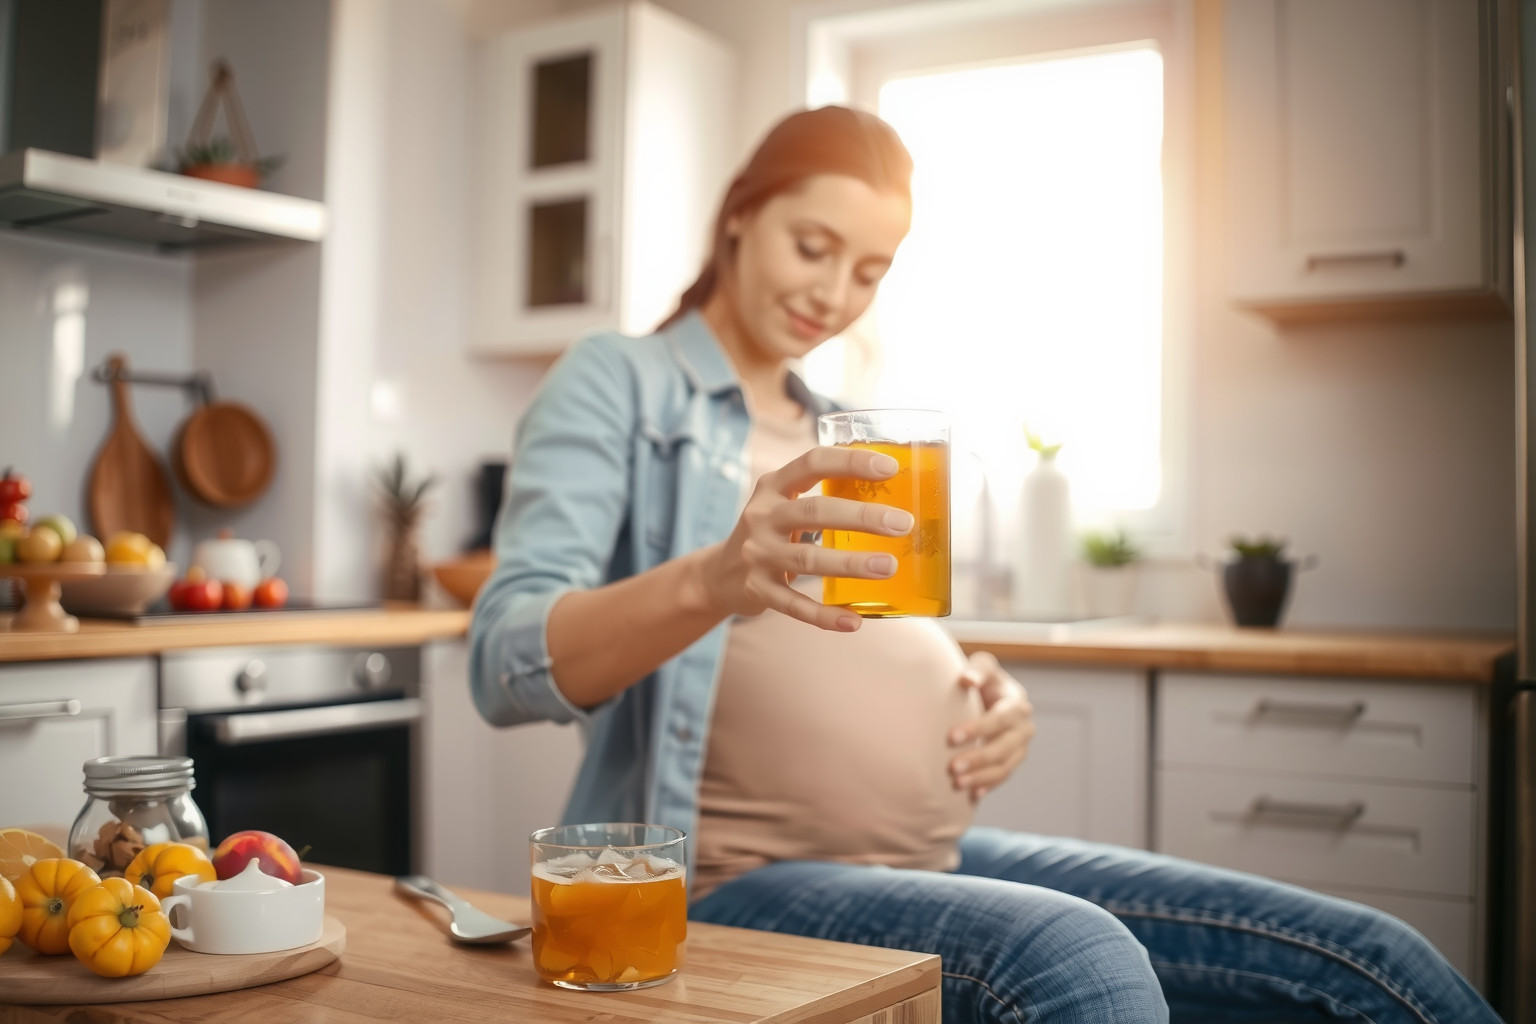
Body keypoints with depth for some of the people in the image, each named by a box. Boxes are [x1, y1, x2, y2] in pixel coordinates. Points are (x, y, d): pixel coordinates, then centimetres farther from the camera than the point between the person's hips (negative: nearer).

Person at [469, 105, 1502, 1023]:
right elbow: (505, 666, -15)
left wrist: (988, 700, 1)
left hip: (938, 853, 7)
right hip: (739, 881, -6)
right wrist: (712, 579, -35)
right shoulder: (616, 383, 0)